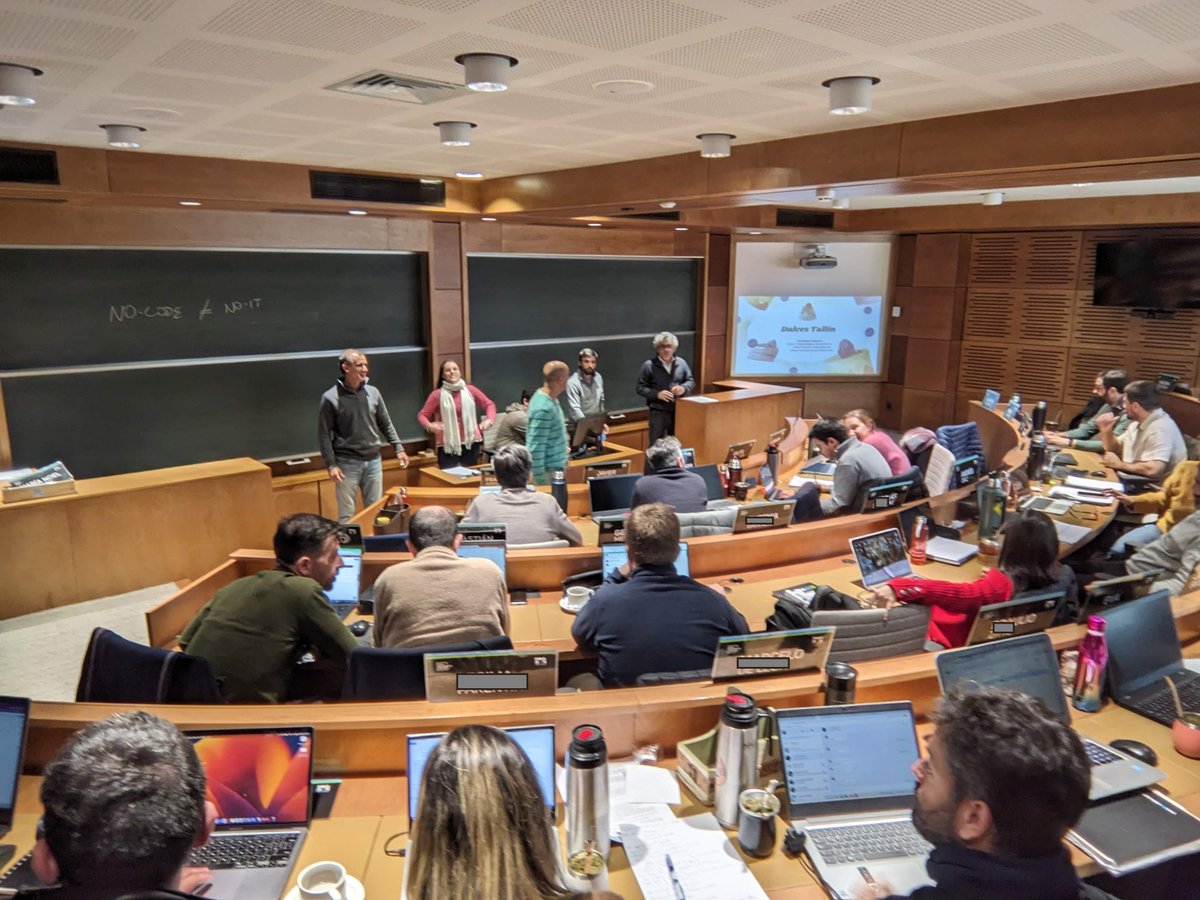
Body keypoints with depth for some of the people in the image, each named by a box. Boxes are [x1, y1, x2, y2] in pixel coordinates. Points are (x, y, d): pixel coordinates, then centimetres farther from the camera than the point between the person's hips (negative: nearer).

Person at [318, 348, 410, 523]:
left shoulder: (373, 392, 3)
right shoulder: (330, 398, -8)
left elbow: (386, 424, 11)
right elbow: (324, 435, -6)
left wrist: (399, 448, 4)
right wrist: (331, 464, -12)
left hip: (373, 461, 4)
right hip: (347, 463, -4)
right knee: (347, 515, 2)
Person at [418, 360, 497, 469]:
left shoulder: (470, 390, 5)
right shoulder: (437, 394, -2)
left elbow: (489, 404, 14)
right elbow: (422, 415, 1)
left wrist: (489, 420, -5)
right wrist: (430, 426, -20)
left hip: (471, 442, 3)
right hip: (448, 445, -3)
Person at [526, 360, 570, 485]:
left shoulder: (550, 398, 4)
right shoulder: (544, 408, -26)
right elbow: (536, 447, -25)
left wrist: (562, 459, 21)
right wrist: (540, 478, -22)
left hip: (555, 465, 9)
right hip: (548, 470, -9)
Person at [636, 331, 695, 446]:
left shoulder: (681, 363, 3)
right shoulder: (649, 365, -7)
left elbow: (691, 381, 13)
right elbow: (640, 388, -6)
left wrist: (683, 388, -10)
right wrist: (657, 394, -19)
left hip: (679, 411, 4)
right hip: (658, 412, -3)